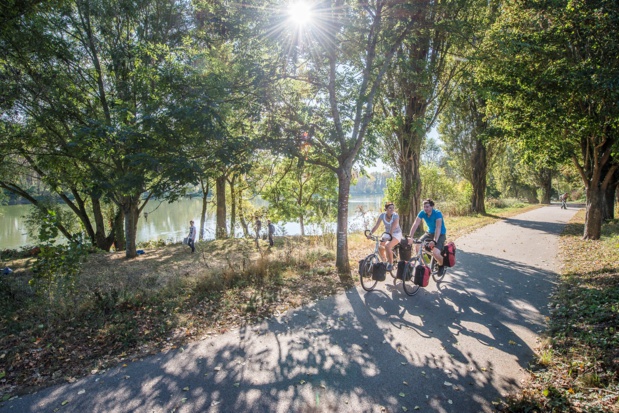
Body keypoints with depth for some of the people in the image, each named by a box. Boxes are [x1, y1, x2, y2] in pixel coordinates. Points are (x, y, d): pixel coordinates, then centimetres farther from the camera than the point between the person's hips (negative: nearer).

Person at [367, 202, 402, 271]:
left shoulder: (396, 216, -22)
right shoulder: (382, 215, -12)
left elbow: (393, 228, -33)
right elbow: (376, 226, -15)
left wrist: (389, 236, -46)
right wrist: (370, 233, -27)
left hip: (396, 234, -5)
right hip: (387, 233, 5)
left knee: (387, 246, -28)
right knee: (380, 246, -12)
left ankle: (391, 264, -11)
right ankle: (384, 261, 17)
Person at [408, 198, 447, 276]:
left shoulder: (437, 213, -26)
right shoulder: (422, 213, -13)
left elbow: (438, 228, -35)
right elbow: (415, 224, -18)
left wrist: (434, 241, -47)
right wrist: (410, 237, -30)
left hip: (440, 234, -5)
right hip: (430, 232, 5)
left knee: (435, 253, -25)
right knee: (417, 246, -14)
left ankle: (441, 265, 9)